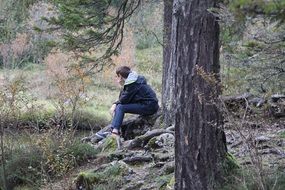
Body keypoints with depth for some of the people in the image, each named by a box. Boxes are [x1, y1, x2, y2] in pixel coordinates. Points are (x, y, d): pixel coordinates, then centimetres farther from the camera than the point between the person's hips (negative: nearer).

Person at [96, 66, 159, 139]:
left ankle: (115, 133, -22)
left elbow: (124, 99, -16)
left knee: (120, 107, -15)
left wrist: (116, 104, 5)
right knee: (118, 106, 9)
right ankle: (112, 130, 3)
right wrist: (115, 104, -2)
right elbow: (123, 99, 15)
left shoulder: (132, 83, -16)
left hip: (149, 106, -10)